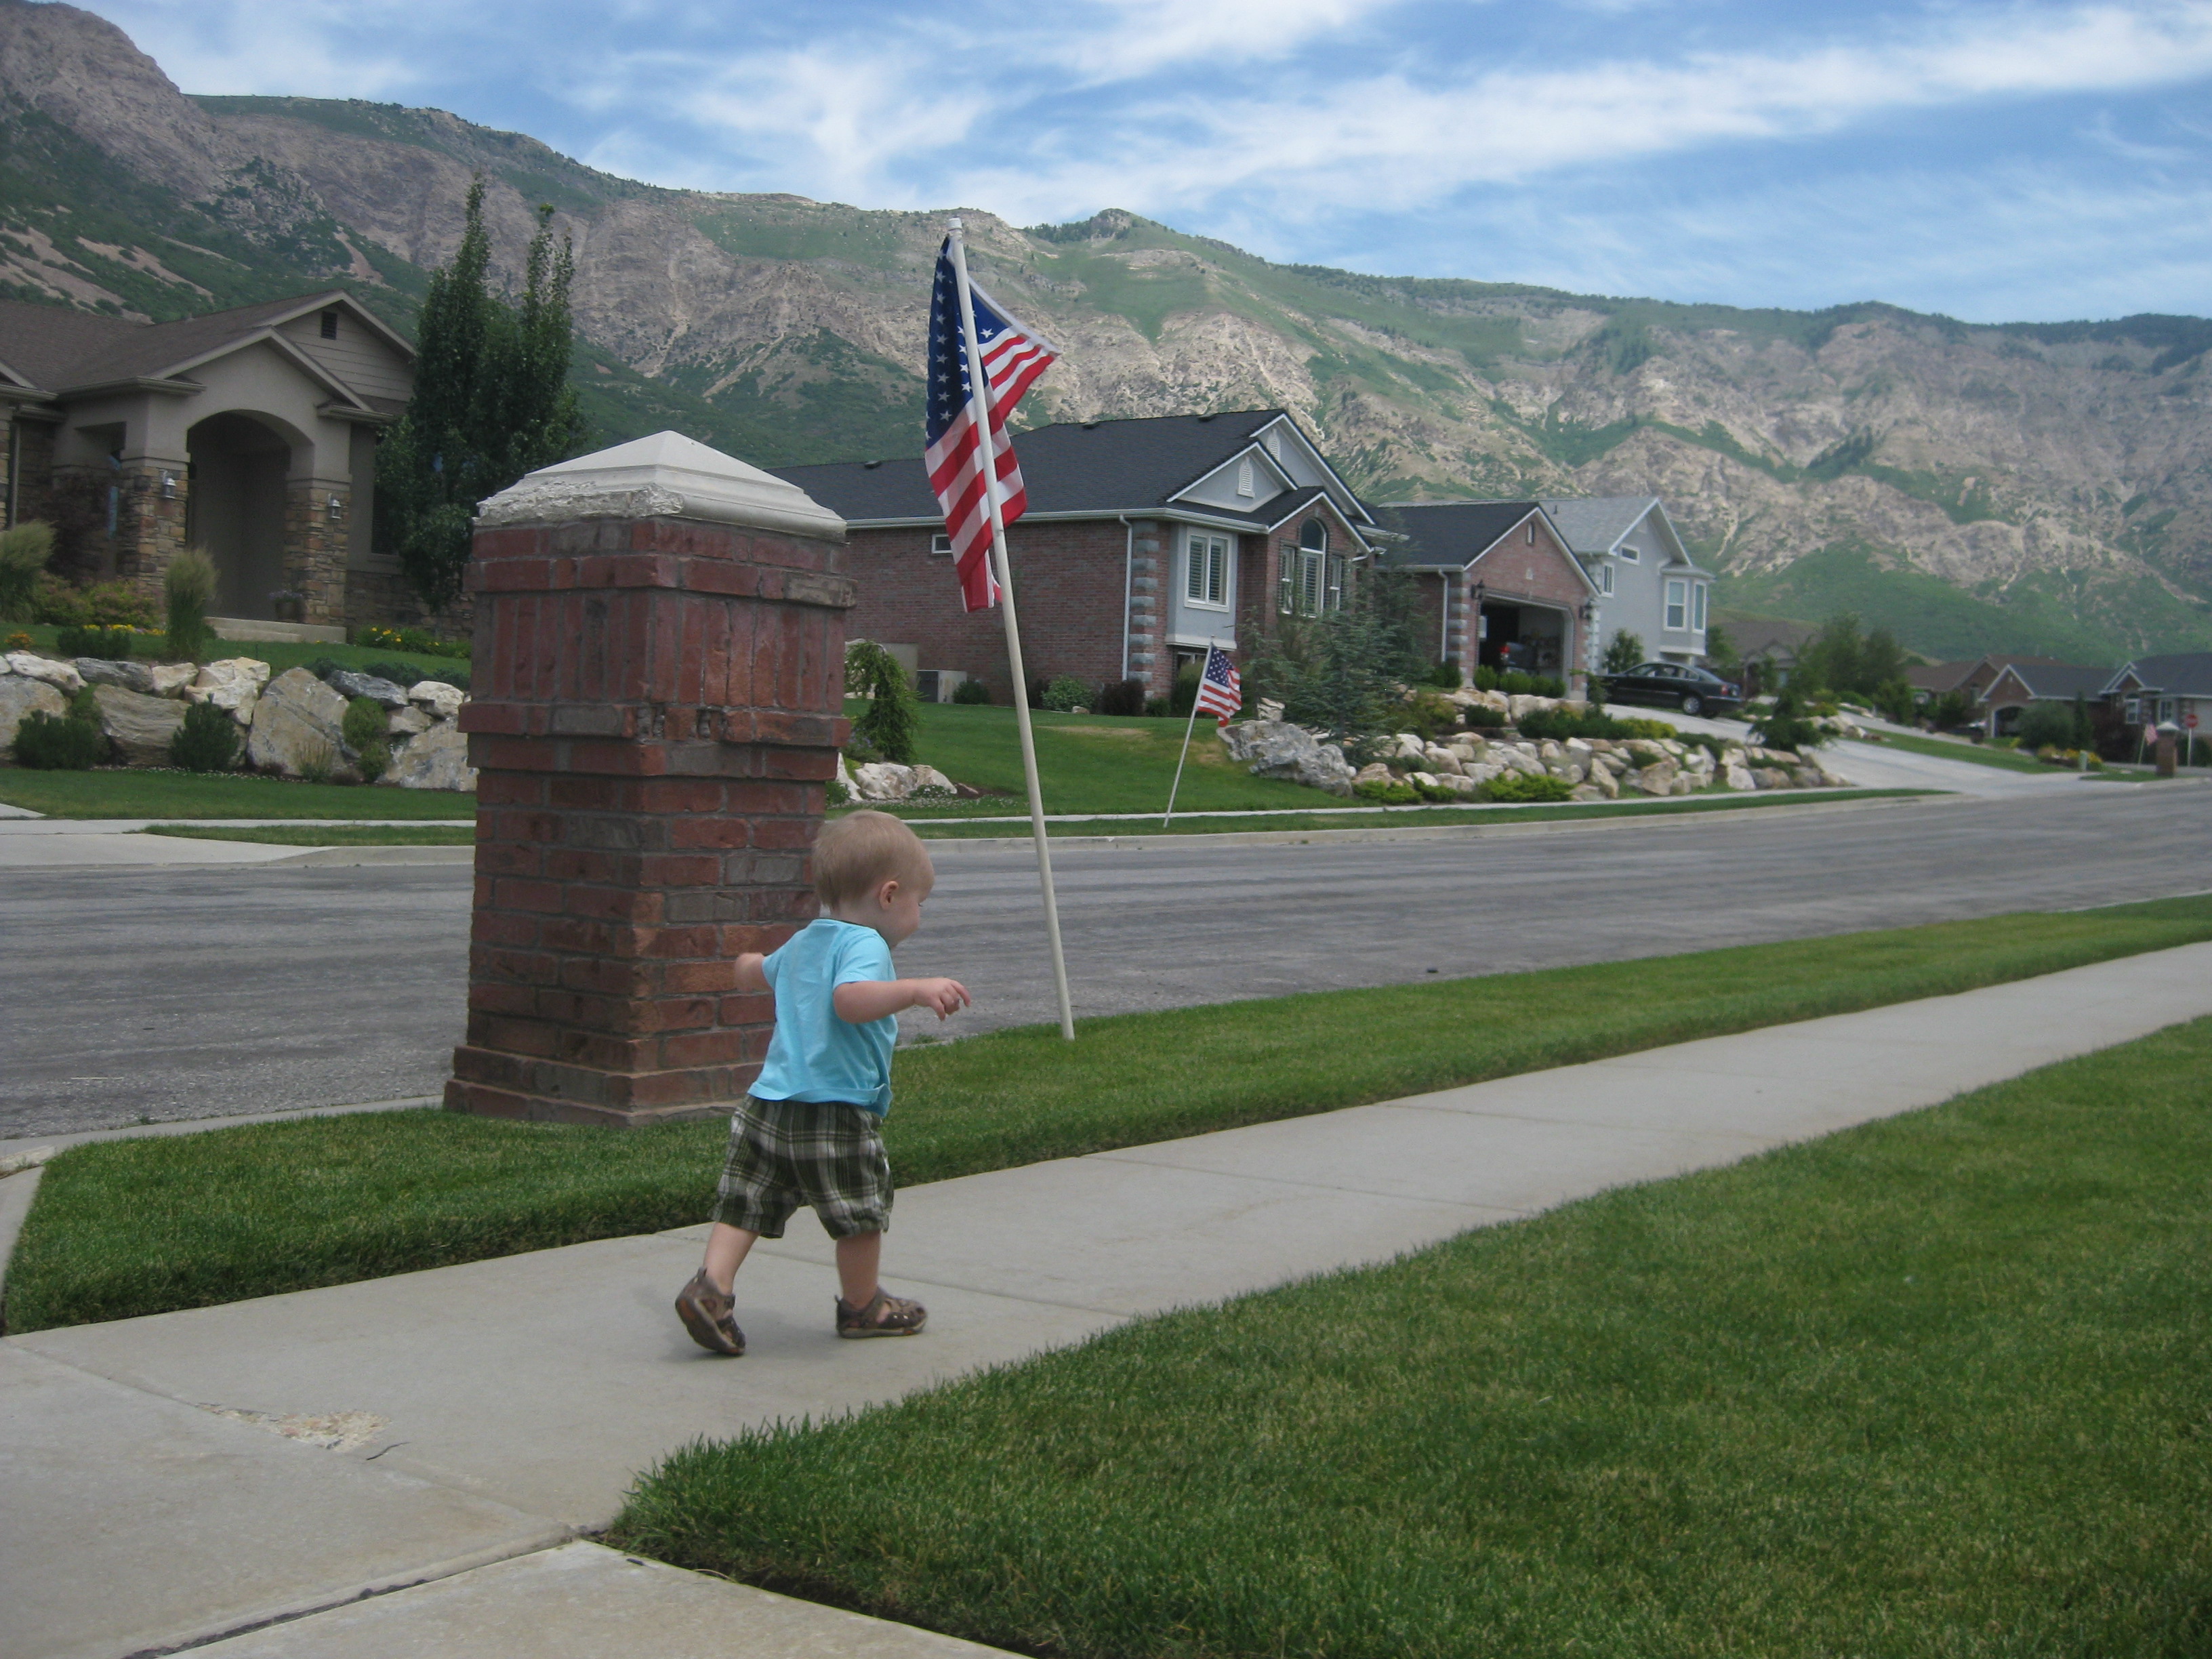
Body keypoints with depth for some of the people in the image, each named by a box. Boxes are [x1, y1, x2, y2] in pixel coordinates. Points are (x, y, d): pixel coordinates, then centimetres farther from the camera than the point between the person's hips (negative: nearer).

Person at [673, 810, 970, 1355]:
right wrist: (916, 990, -38)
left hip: (768, 1103, 8)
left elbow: (757, 973, 40)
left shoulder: (801, 943, 18)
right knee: (862, 1214, 10)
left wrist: (751, 965, 62)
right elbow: (850, 999, -32)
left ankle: (712, 1283, -6)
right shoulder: (864, 944, -11)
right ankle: (862, 1306, 25)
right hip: (836, 1112, -8)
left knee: (746, 1204, 10)